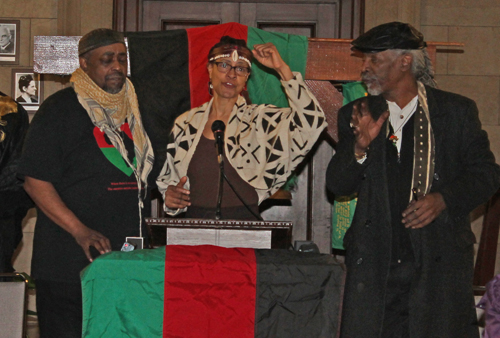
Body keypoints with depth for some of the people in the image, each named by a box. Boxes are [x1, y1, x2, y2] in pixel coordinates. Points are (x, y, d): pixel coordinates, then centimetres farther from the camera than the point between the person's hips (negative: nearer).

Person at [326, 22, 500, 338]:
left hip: (441, 260, -2)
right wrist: (360, 147, -13)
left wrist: (443, 199, -12)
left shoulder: (457, 111, 5)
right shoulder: (358, 115, 11)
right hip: (375, 261, 2)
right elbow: (337, 185, 6)